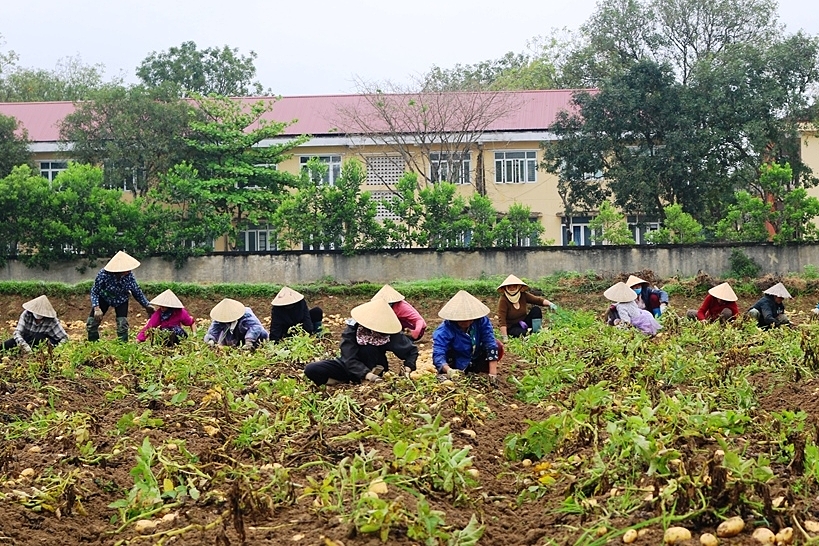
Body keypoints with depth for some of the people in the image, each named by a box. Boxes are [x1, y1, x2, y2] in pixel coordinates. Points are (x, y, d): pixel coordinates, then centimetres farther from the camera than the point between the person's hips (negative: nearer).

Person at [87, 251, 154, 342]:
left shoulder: (129, 276, -27)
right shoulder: (104, 274, -35)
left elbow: (137, 293, -10)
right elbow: (94, 292, -24)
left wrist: (147, 306, -9)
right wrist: (96, 308, -36)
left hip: (121, 300, 1)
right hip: (104, 298, -1)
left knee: (122, 324, -13)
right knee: (92, 323, -6)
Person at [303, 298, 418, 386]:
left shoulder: (389, 333, -20)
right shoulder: (352, 329, -25)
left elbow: (412, 349, -7)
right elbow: (349, 359, -32)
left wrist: (408, 367, -26)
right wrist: (367, 375, -48)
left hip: (372, 369, 0)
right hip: (349, 367, 0)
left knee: (368, 348, -33)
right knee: (311, 370, -23)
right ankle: (348, 381, -20)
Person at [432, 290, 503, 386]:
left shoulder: (482, 321, -21)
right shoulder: (444, 330, -29)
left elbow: (491, 345, -24)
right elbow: (438, 354, -39)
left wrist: (493, 374, -32)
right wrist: (448, 370, -60)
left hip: (476, 360, 2)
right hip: (456, 366, -2)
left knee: (498, 346, -20)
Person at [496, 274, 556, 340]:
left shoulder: (523, 295, -6)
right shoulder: (503, 300, -20)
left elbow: (538, 300, -11)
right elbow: (502, 320, -25)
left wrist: (550, 304, -33)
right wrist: (505, 337, -32)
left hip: (524, 323, 5)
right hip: (512, 327, -5)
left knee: (536, 309, -15)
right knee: (523, 334, -36)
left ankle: (537, 332, -13)